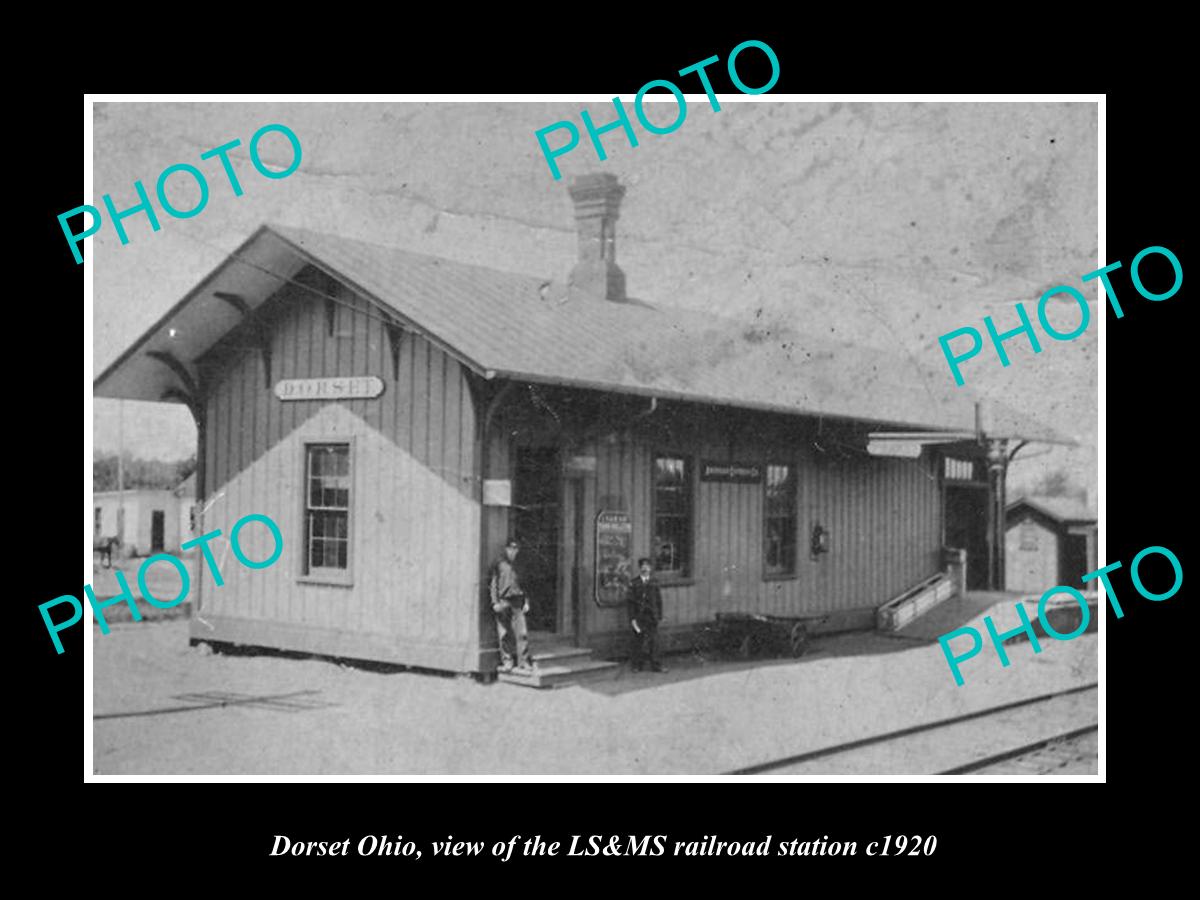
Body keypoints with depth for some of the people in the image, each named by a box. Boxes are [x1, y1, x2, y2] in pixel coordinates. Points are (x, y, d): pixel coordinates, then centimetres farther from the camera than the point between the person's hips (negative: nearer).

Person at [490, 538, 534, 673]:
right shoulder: (499, 564, 6)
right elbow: (493, 583, 2)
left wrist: (526, 601, 9)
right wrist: (495, 602, -7)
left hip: (517, 603, 2)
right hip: (503, 602, -2)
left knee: (522, 633, -6)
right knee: (504, 635, 1)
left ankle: (524, 664, -4)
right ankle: (506, 663, 9)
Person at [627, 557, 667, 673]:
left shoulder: (654, 583, 8)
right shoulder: (634, 584, 2)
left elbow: (659, 600, 11)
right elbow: (631, 602, 0)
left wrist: (659, 615, 4)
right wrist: (632, 618, -6)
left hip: (652, 616, 2)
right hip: (639, 617, -2)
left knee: (653, 640, -2)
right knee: (639, 640, 1)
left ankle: (655, 664, 1)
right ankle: (637, 665, 10)